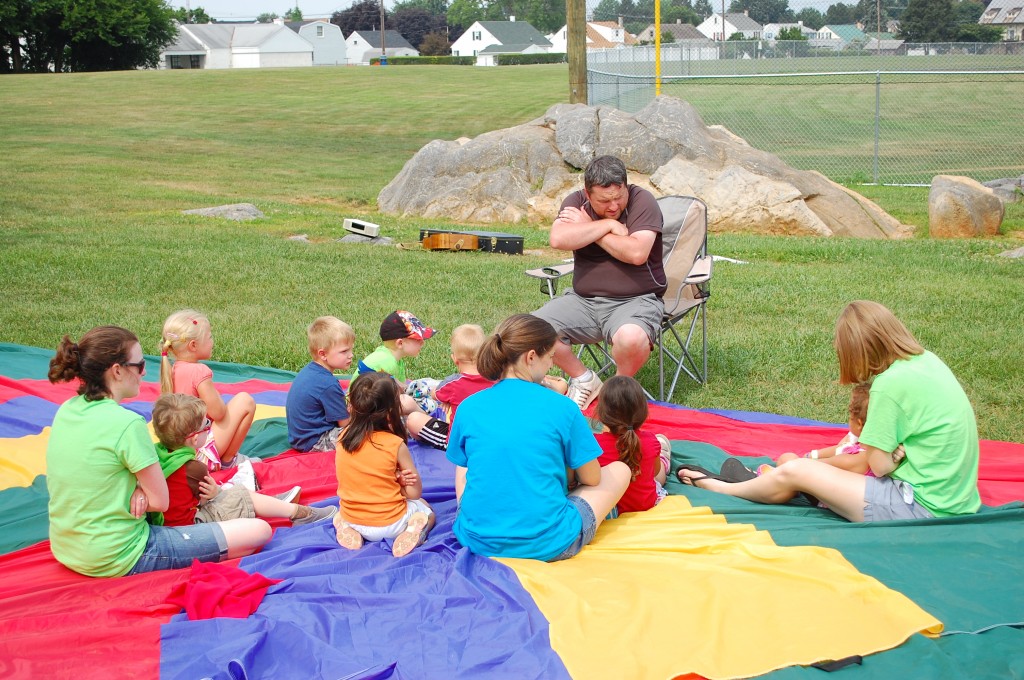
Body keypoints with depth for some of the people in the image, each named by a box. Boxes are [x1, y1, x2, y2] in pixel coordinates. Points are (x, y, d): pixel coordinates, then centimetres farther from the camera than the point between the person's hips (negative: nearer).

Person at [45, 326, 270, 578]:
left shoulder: (66, 410, 2)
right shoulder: (127, 424, -21)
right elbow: (160, 501, -14)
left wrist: (136, 489, -4)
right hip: (119, 560, -9)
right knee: (259, 531, -9)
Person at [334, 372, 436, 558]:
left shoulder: (344, 438, -8)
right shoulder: (396, 445, -20)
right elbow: (415, 492, -13)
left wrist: (394, 480, -5)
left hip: (352, 520, 4)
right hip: (390, 524, -4)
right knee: (427, 511, 28)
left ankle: (345, 527, 7)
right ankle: (413, 529, -6)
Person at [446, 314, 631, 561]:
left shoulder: (468, 408, 0)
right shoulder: (562, 408, -9)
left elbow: (462, 475, 7)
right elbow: (591, 479, 2)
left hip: (477, 541, 4)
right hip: (547, 545, -3)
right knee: (620, 469, 15)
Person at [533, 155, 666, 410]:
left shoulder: (642, 201, -7)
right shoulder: (576, 202, 4)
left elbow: (636, 253, -21)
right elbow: (558, 239, -16)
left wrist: (587, 228, -12)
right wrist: (608, 225, -15)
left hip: (635, 300, -4)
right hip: (583, 300, 4)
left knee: (631, 338, -38)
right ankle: (584, 380, 7)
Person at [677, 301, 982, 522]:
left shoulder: (891, 383, -19)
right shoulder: (927, 359, 6)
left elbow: (879, 465, -14)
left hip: (922, 508, -9)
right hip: (957, 499, 9)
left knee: (795, 472, 1)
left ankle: (722, 488, 23)